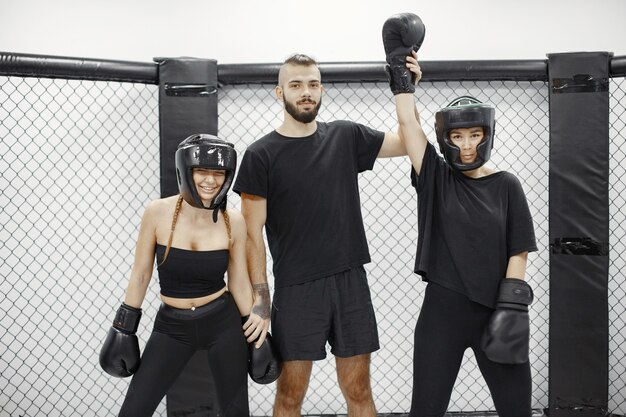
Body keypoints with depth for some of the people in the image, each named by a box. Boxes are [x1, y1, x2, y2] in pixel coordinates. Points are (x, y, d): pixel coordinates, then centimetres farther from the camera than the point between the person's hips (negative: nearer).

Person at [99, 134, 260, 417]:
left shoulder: (233, 221, -10)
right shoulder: (158, 212, -13)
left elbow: (239, 282, 1)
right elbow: (140, 275, -3)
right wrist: (124, 328, 1)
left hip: (223, 323, 1)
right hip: (172, 327, 0)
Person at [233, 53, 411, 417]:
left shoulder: (345, 137, 7)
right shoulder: (261, 155, -4)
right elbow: (253, 231, -4)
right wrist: (260, 298, -9)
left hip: (350, 281, 3)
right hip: (296, 289, -3)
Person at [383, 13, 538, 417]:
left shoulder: (507, 185, 0)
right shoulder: (436, 178, 2)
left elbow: (519, 251, -1)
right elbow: (408, 122, -4)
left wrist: (511, 307, -7)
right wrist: (404, 76, -1)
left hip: (495, 309, 0)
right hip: (443, 308, 0)